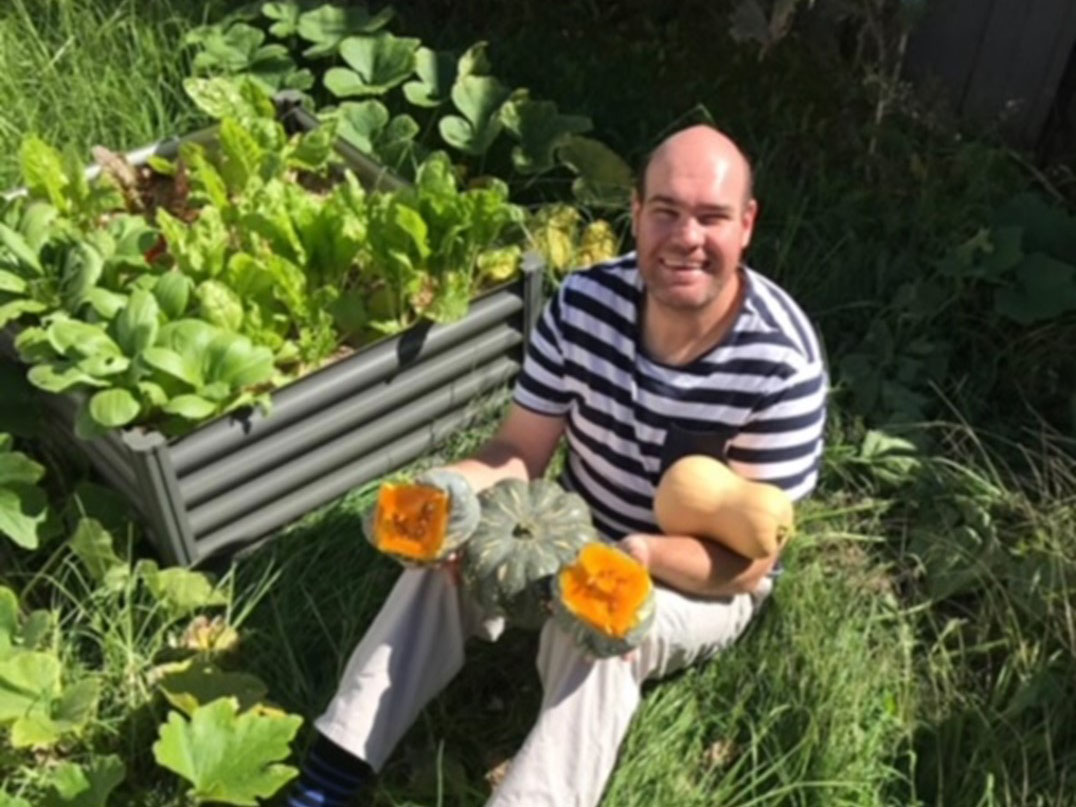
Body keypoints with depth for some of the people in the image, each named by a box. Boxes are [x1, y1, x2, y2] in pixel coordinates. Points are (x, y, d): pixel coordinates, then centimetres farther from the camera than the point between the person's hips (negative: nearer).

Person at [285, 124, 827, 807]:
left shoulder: (781, 363, -27)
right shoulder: (585, 302, -15)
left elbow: (748, 560, -23)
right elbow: (519, 451, -9)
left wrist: (637, 556, -42)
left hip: (706, 582, -4)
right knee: (443, 557, -19)